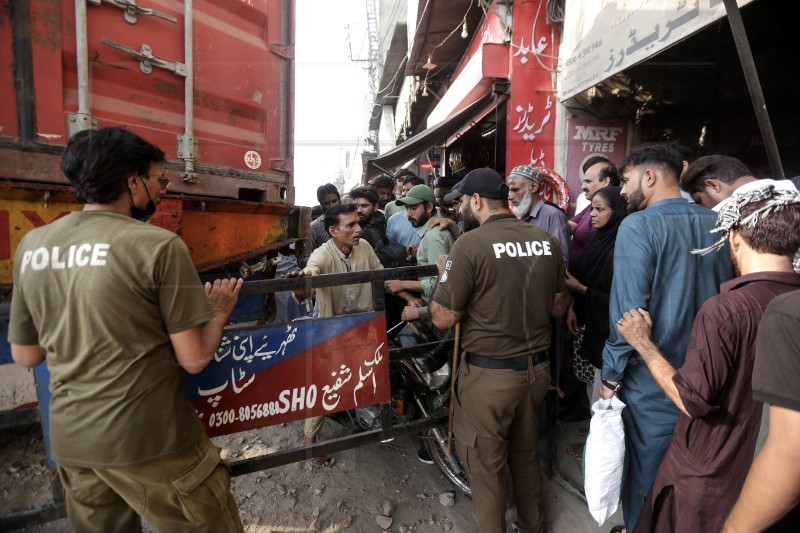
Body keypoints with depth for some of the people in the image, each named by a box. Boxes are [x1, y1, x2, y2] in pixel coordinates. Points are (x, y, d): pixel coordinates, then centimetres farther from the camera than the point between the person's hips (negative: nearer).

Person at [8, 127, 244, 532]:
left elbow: (25, 355, 11)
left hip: (70, 443, 7)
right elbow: (194, 359, -13)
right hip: (150, 441, -6)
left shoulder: (30, 246, 2)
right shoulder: (159, 245, -16)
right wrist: (221, 311, 2)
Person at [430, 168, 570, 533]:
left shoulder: (470, 244, -19)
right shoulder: (547, 240, -1)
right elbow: (559, 306, 9)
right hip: (537, 368, 7)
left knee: (485, 463, 14)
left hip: (489, 374, -6)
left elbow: (444, 318, -15)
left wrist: (443, 274, 1)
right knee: (527, 453, 26)